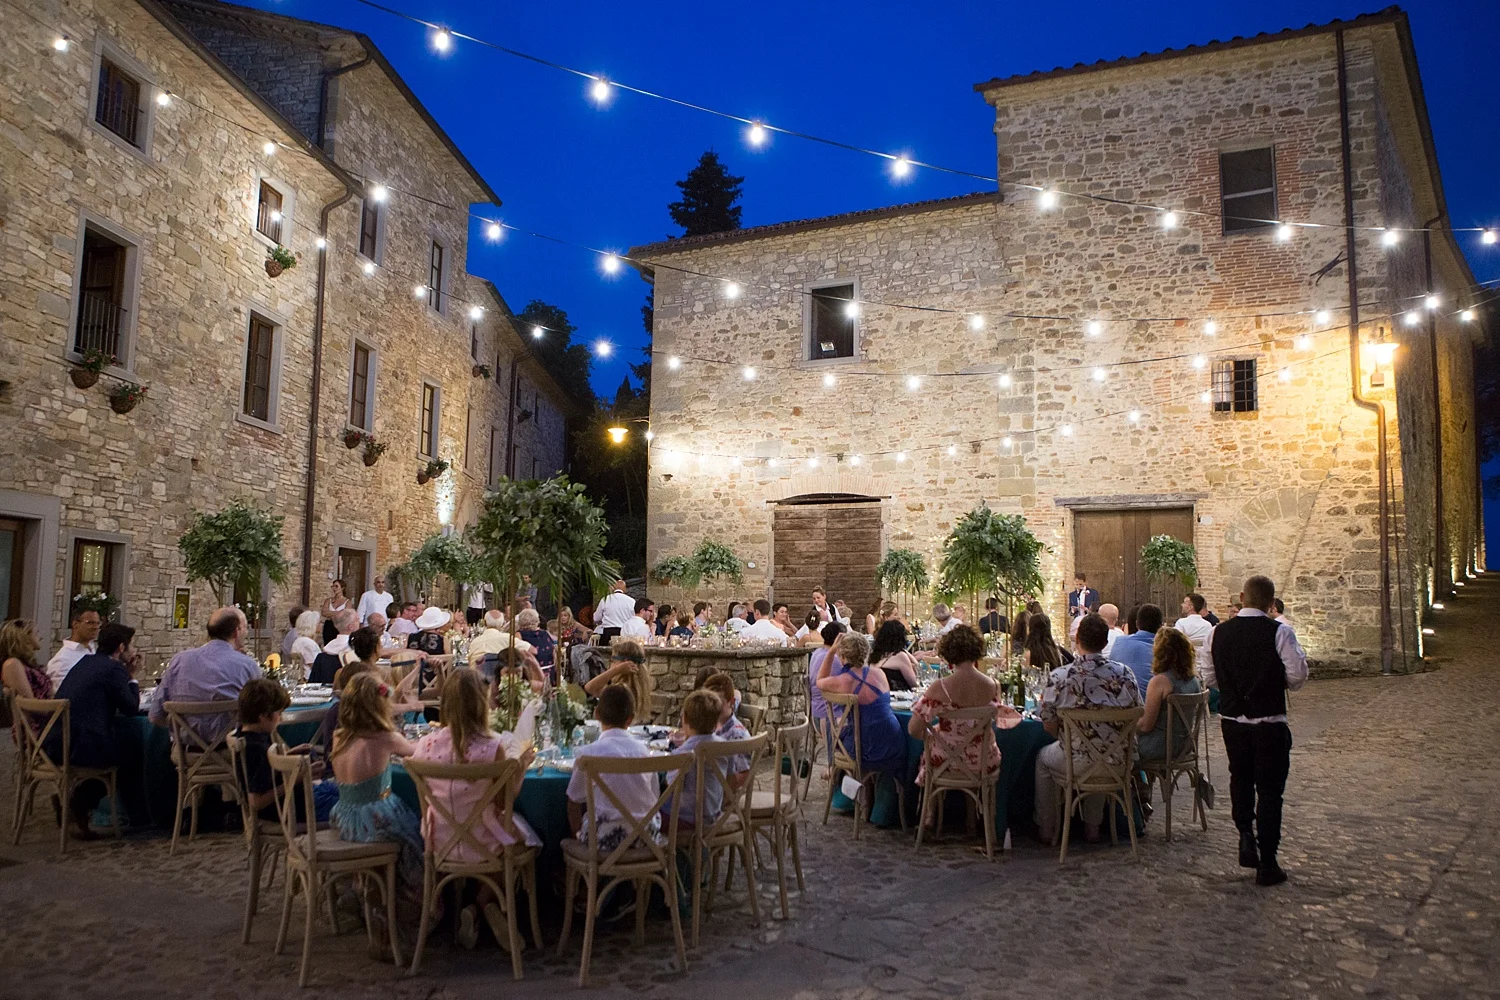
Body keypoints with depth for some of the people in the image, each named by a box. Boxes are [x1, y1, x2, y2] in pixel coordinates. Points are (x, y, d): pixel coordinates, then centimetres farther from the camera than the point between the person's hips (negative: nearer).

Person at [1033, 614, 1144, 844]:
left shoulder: (1058, 677, -17)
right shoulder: (1125, 674, -9)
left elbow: (1048, 726, -9)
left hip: (1077, 763, -3)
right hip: (1117, 761, 3)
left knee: (1043, 758, 30)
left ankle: (1046, 829, 36)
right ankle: (1092, 828, 42)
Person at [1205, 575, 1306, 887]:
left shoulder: (1218, 632, -2)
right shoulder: (1279, 632, -13)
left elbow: (1209, 678, 4)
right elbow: (1297, 676, -14)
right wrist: (1276, 682, 7)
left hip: (1231, 719, 3)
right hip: (1269, 723, -3)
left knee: (1240, 778, 25)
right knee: (1270, 790, 6)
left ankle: (1246, 834, 11)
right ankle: (1267, 864, 10)